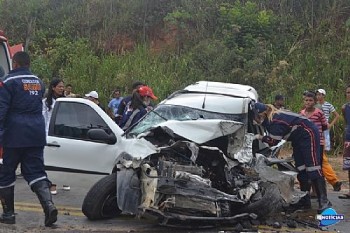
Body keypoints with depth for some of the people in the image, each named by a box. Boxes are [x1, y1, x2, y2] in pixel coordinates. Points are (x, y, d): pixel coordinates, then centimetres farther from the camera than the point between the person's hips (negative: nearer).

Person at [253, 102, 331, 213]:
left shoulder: (274, 120, -24)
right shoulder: (271, 119, 5)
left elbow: (274, 141, -19)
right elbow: (273, 139, 8)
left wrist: (261, 138, -6)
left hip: (308, 133, -10)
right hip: (299, 138, 10)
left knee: (313, 168, -16)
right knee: (300, 169, 8)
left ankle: (324, 202, -19)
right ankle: (305, 200, 12)